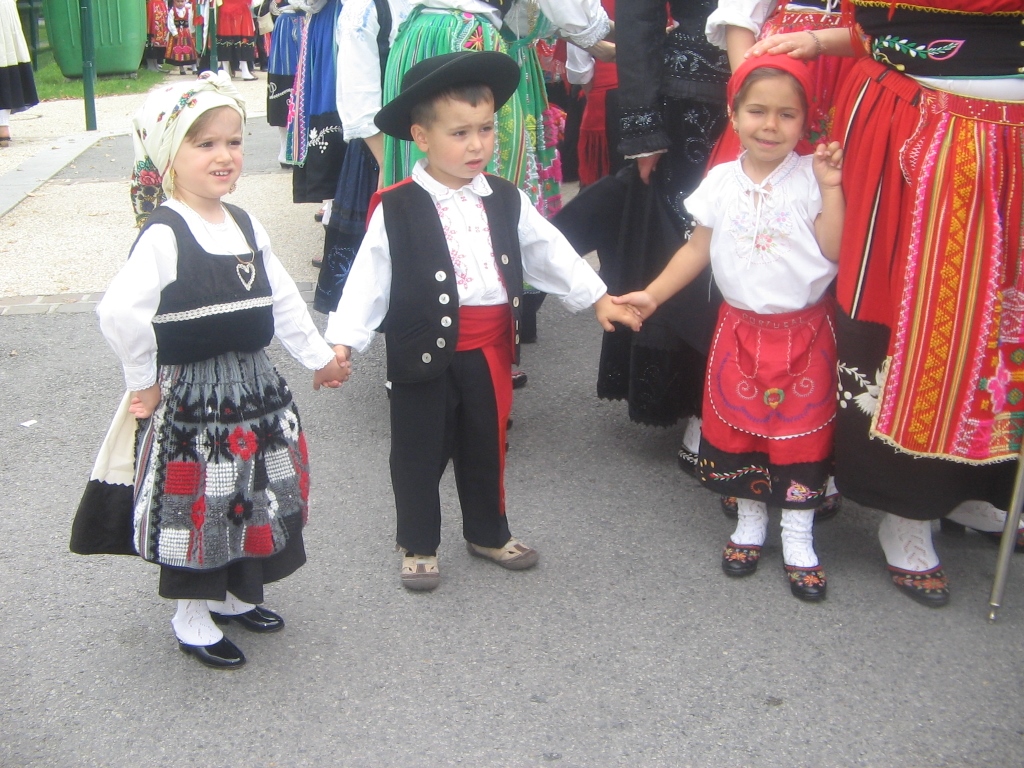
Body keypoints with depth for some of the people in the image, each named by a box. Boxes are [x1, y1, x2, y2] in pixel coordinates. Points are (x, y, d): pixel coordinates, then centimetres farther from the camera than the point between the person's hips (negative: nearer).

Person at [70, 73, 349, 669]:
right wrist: (144, 381, -21)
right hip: (190, 397, -7)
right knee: (197, 508, 7)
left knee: (254, 496, 19)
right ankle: (192, 618, 27)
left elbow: (283, 300, 13)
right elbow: (119, 312, -31)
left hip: (255, 389, 7)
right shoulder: (163, 235, -20)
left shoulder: (245, 226, 5)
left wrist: (318, 356, 17)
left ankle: (232, 594, 41)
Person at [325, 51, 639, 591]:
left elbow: (549, 253, 10)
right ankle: (418, 545, 28)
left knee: (486, 447, 19)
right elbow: (369, 279, -11)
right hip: (424, 349, -4)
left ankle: (488, 532, 39)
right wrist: (343, 340, -18)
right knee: (419, 452, 10)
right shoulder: (396, 210, -11)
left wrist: (597, 298, 12)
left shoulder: (507, 201, 2)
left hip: (489, 348, 4)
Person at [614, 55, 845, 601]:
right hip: (739, 330, 3)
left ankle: (798, 537, 21)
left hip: (804, 330, -2)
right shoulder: (721, 181, 1)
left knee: (801, 431, 4)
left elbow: (834, 253, -12)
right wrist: (653, 294, 2)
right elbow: (697, 249, 7)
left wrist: (831, 189, -17)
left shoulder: (809, 178, -7)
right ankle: (750, 522, 31)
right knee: (737, 427, 10)